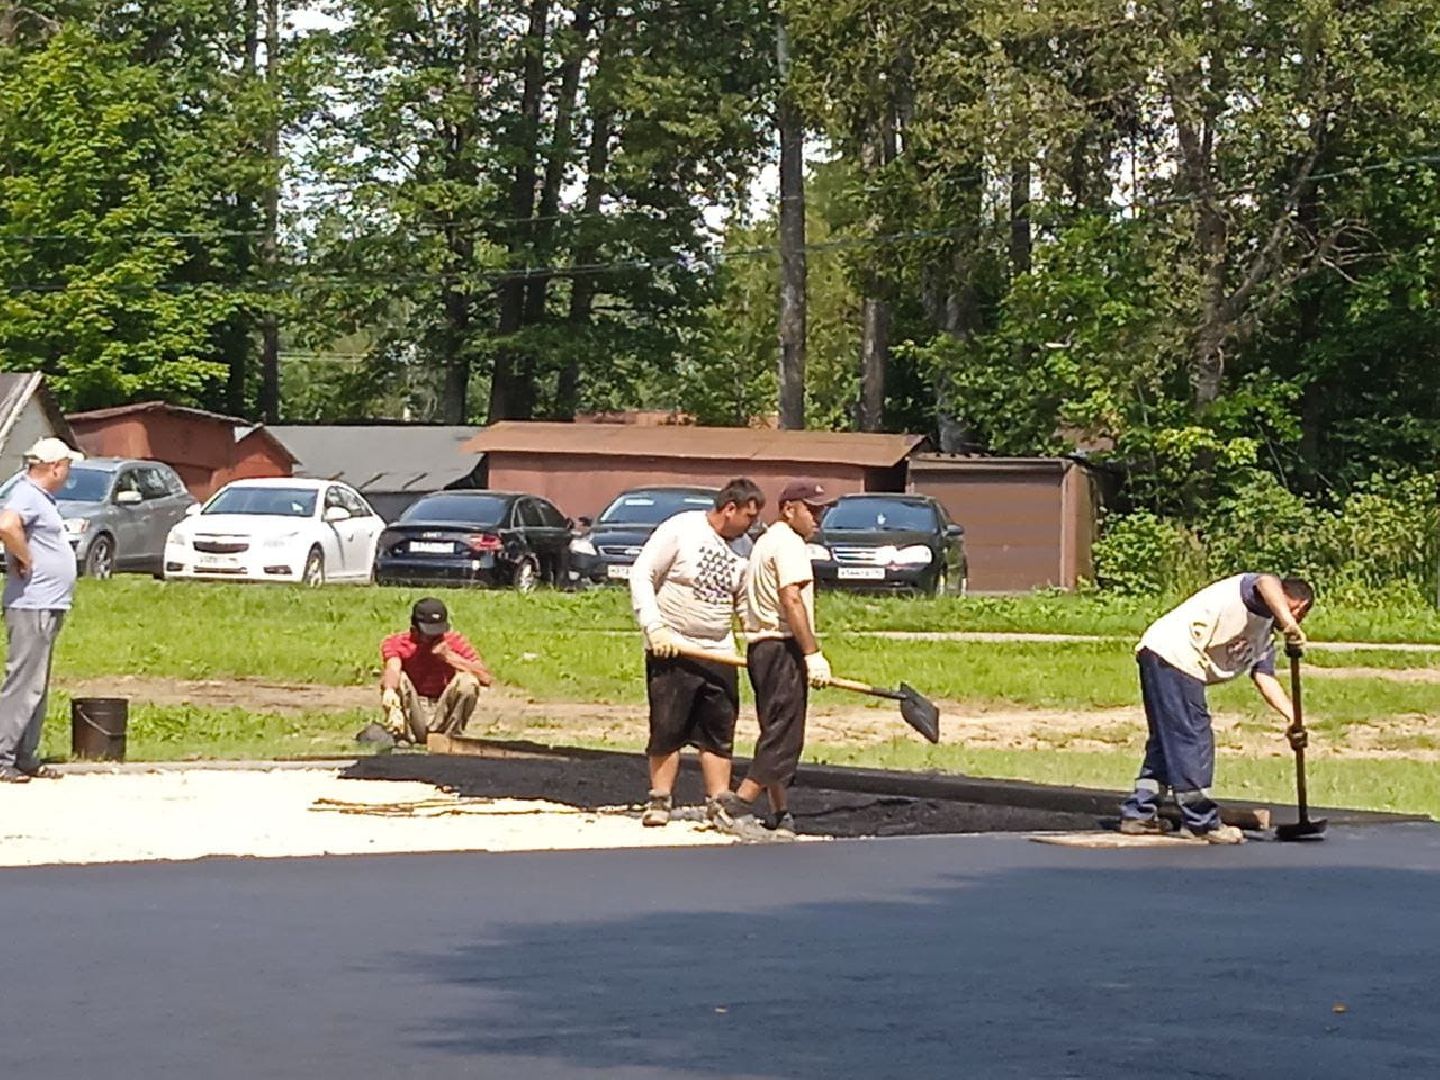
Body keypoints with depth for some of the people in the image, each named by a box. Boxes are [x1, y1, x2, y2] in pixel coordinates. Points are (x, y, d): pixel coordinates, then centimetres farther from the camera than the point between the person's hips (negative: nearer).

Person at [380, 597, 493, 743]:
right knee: (393, 677, -24)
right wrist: (389, 691, -54)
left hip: (443, 717, 1)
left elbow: (486, 678, -16)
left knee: (467, 681, -23)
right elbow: (393, 669, -31)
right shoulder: (396, 643, -7)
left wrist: (450, 657, -23)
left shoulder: (455, 642, -4)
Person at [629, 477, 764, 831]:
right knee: (666, 728, 0)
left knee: (720, 732, 2)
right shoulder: (680, 530, -8)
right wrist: (654, 629, -15)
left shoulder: (743, 547, 8)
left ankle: (718, 802, 7)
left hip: (720, 654, 5)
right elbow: (641, 576, -7)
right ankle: (660, 800, 10)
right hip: (671, 651, -5)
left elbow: (746, 601, 16)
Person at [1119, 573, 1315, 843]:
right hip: (1173, 653, -11)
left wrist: (1293, 717, 0)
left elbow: (1265, 679, 15)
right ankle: (1200, 822, -2)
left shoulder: (1264, 640, 26)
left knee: (1166, 741, 17)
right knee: (1193, 740, -6)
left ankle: (1138, 815, 23)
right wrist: (1288, 624, -40)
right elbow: (1267, 584, -27)